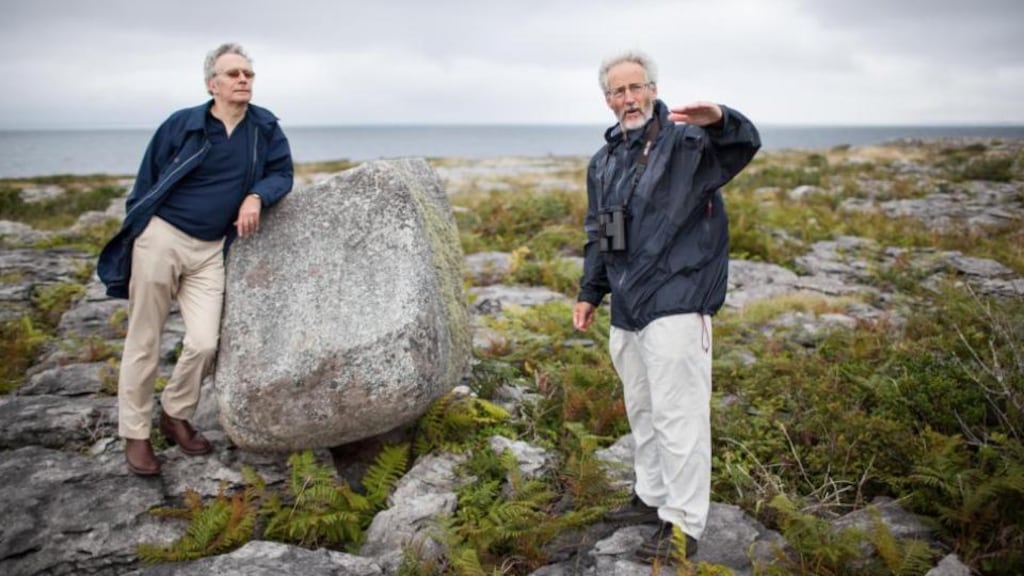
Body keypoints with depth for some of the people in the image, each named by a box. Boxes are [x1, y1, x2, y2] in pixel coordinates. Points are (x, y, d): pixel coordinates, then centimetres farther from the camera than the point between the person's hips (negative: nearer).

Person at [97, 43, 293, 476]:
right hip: (160, 238, -2)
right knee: (143, 342, 5)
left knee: (204, 343, -7)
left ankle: (176, 416, 20)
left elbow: (282, 172, 7)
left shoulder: (265, 127, 2)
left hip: (210, 251, 2)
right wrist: (133, 238, 4)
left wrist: (256, 196, -14)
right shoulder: (181, 124, -4)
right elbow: (146, 182, 3)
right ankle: (135, 433, 20)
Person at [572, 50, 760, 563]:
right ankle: (652, 496, 35)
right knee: (641, 410, 19)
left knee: (678, 414, -4)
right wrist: (589, 294, 18)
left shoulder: (688, 142, -6)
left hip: (675, 304, -8)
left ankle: (683, 525, 8)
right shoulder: (603, 162, 15)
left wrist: (720, 119, -47)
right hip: (626, 309, 8)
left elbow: (745, 145, -26)